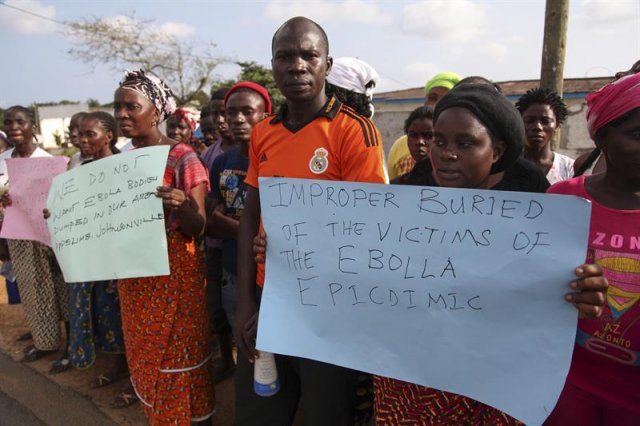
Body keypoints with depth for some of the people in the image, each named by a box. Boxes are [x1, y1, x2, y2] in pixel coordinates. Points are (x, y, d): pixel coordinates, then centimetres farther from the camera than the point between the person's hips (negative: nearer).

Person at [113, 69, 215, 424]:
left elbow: (197, 228, -14)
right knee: (144, 357, 18)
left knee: (178, 360, 5)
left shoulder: (182, 158, -11)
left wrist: (182, 207, -35)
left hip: (173, 273, -6)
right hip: (132, 276, 7)